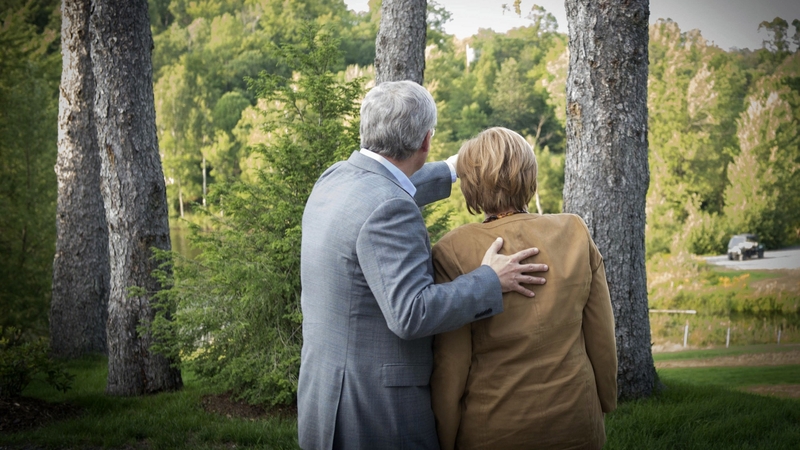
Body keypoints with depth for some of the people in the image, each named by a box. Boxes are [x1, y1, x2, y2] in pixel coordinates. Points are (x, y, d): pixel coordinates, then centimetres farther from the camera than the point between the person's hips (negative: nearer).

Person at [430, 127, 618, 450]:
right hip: (575, 423, 3)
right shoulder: (576, 233, -6)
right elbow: (602, 338, 0)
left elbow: (450, 364, -11)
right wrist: (604, 404, 15)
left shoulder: (454, 250, -14)